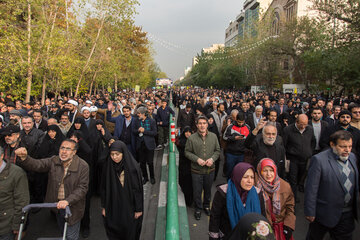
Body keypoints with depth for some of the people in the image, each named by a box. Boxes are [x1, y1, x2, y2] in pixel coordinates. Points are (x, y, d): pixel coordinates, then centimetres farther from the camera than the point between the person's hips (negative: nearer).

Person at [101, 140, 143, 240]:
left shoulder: (132, 167, -17)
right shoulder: (108, 166, -7)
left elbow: (138, 189, -12)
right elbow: (104, 188, 2)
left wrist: (139, 209, -8)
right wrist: (104, 207, 5)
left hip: (129, 207, -3)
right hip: (113, 207, 3)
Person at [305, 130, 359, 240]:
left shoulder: (352, 157, 2)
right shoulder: (319, 160, -20)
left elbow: (356, 182, 13)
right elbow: (311, 189, -18)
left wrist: (355, 206, 14)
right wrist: (310, 212, -15)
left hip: (348, 214, 6)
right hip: (325, 214, -5)